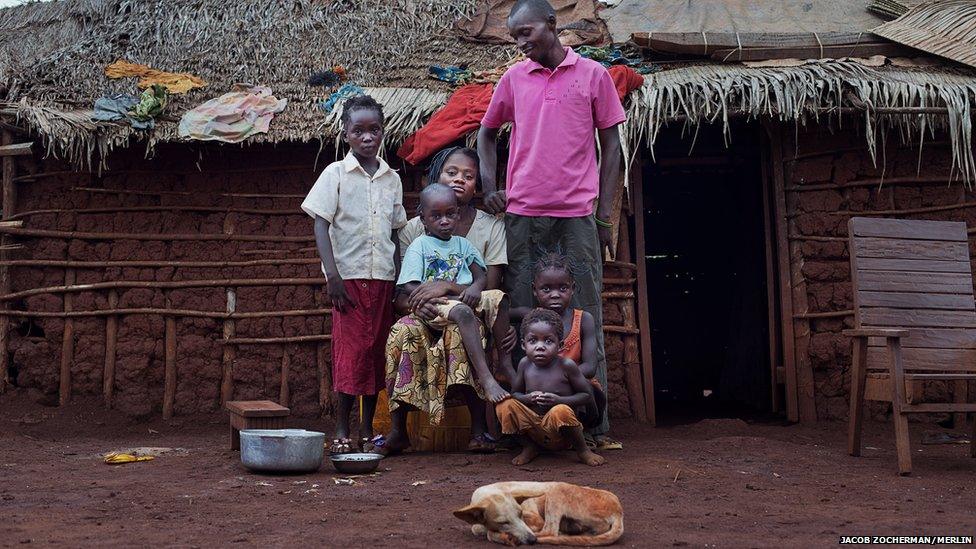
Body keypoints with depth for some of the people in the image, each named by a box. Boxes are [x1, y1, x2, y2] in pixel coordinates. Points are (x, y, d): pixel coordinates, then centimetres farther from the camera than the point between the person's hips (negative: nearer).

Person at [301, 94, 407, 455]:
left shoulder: (392, 179, 12)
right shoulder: (336, 174, 0)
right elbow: (321, 225, -4)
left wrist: (399, 280, 9)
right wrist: (332, 274, -14)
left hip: (382, 277, 4)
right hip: (349, 275, -4)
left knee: (378, 350, 5)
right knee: (352, 349, -8)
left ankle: (368, 427, 14)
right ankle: (342, 430, -1)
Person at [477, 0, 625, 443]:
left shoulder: (593, 74, 5)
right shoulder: (513, 78, 11)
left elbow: (611, 145, 7)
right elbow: (487, 133, 24)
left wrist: (605, 214, 1)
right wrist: (489, 185, 9)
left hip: (577, 215, -2)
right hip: (521, 214, 2)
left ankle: (593, 421, 3)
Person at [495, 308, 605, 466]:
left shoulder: (566, 365, -12)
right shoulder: (525, 364, -2)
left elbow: (587, 395, -7)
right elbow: (515, 393, 8)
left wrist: (559, 400, -23)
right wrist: (527, 398, -16)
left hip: (560, 431, -4)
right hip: (533, 428, 4)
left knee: (560, 411, -36)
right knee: (505, 405, -16)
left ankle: (582, 450, -9)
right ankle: (530, 447, 5)